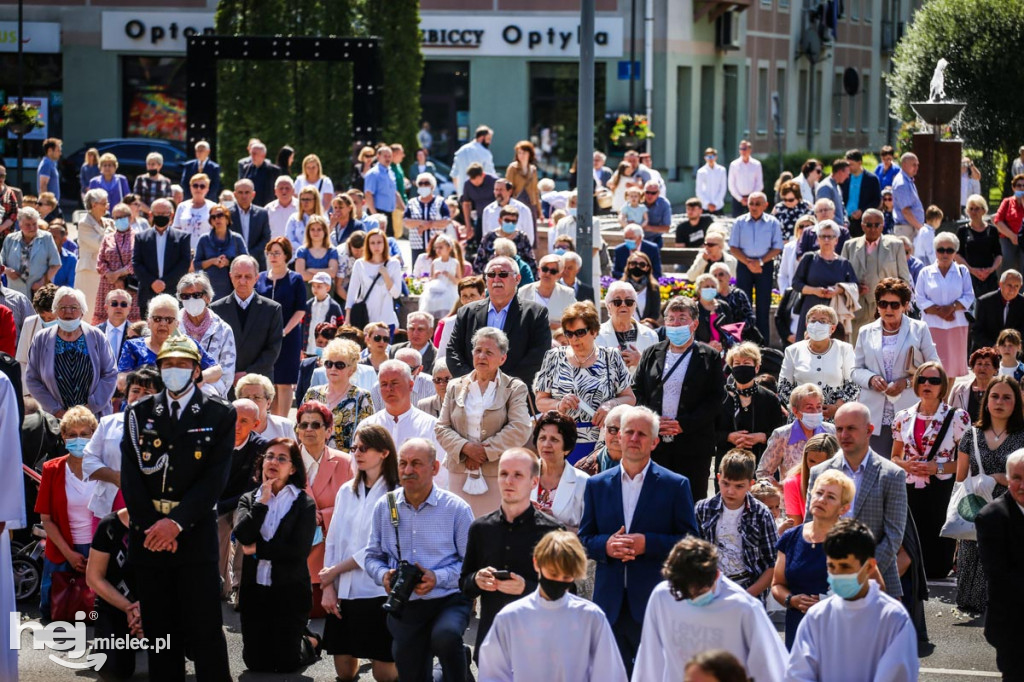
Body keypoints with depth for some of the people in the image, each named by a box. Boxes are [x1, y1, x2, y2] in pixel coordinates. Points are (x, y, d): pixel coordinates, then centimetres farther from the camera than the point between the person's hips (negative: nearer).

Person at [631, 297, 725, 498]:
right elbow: (636, 391, 11)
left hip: (693, 446, -2)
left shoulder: (709, 357, 4)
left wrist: (683, 424, -12)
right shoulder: (651, 354, 14)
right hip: (655, 444, 2)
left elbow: (716, 399, -3)